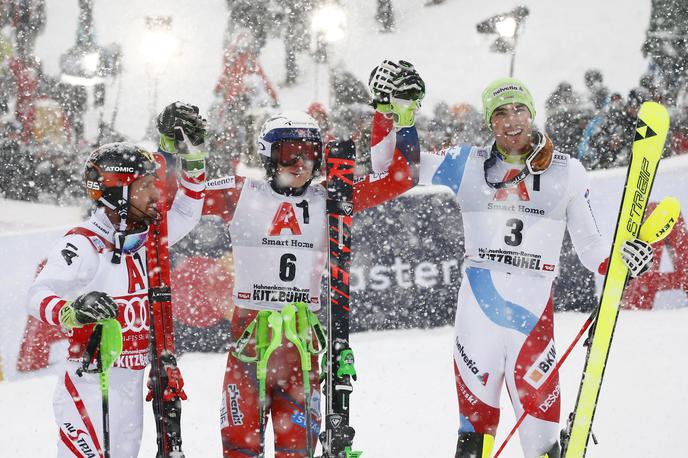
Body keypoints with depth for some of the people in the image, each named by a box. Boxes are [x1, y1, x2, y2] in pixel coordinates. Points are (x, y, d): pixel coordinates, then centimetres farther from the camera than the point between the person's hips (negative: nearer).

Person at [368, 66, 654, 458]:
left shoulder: (567, 172, 7)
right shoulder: (467, 164, 9)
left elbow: (590, 246, 9)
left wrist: (621, 262, -11)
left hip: (534, 307, -1)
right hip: (478, 304, 1)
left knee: (539, 410, -8)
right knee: (476, 410, 6)